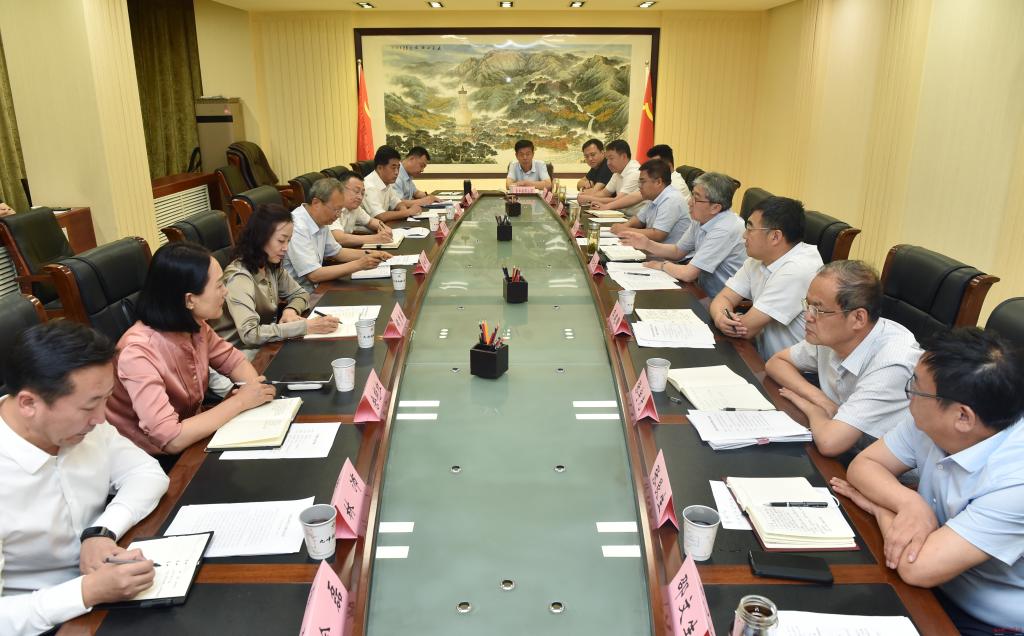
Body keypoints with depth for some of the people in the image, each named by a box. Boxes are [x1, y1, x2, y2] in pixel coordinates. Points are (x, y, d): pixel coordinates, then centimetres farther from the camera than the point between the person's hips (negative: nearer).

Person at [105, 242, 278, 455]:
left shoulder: (195, 326, -9)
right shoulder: (139, 352, -29)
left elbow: (233, 360, 8)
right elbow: (171, 439, -33)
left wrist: (254, 389, -13)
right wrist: (240, 401, -24)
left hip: (191, 438, 6)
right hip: (154, 461, -6)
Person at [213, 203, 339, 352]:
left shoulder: (272, 267, 1)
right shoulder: (239, 277, -22)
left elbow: (301, 294, 13)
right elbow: (249, 334, -33)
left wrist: (291, 310, -10)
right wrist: (305, 326, -35)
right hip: (245, 354, -7)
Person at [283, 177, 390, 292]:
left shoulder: (321, 222, 6)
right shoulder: (297, 228, -22)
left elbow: (337, 252, 20)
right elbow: (314, 275, -24)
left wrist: (368, 254, 3)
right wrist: (359, 265, -21)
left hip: (313, 289, 8)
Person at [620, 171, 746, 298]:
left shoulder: (725, 230, -26)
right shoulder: (700, 220, 1)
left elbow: (688, 274, -26)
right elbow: (678, 251, 14)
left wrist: (663, 265, -6)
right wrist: (647, 244, -3)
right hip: (705, 292, 7)